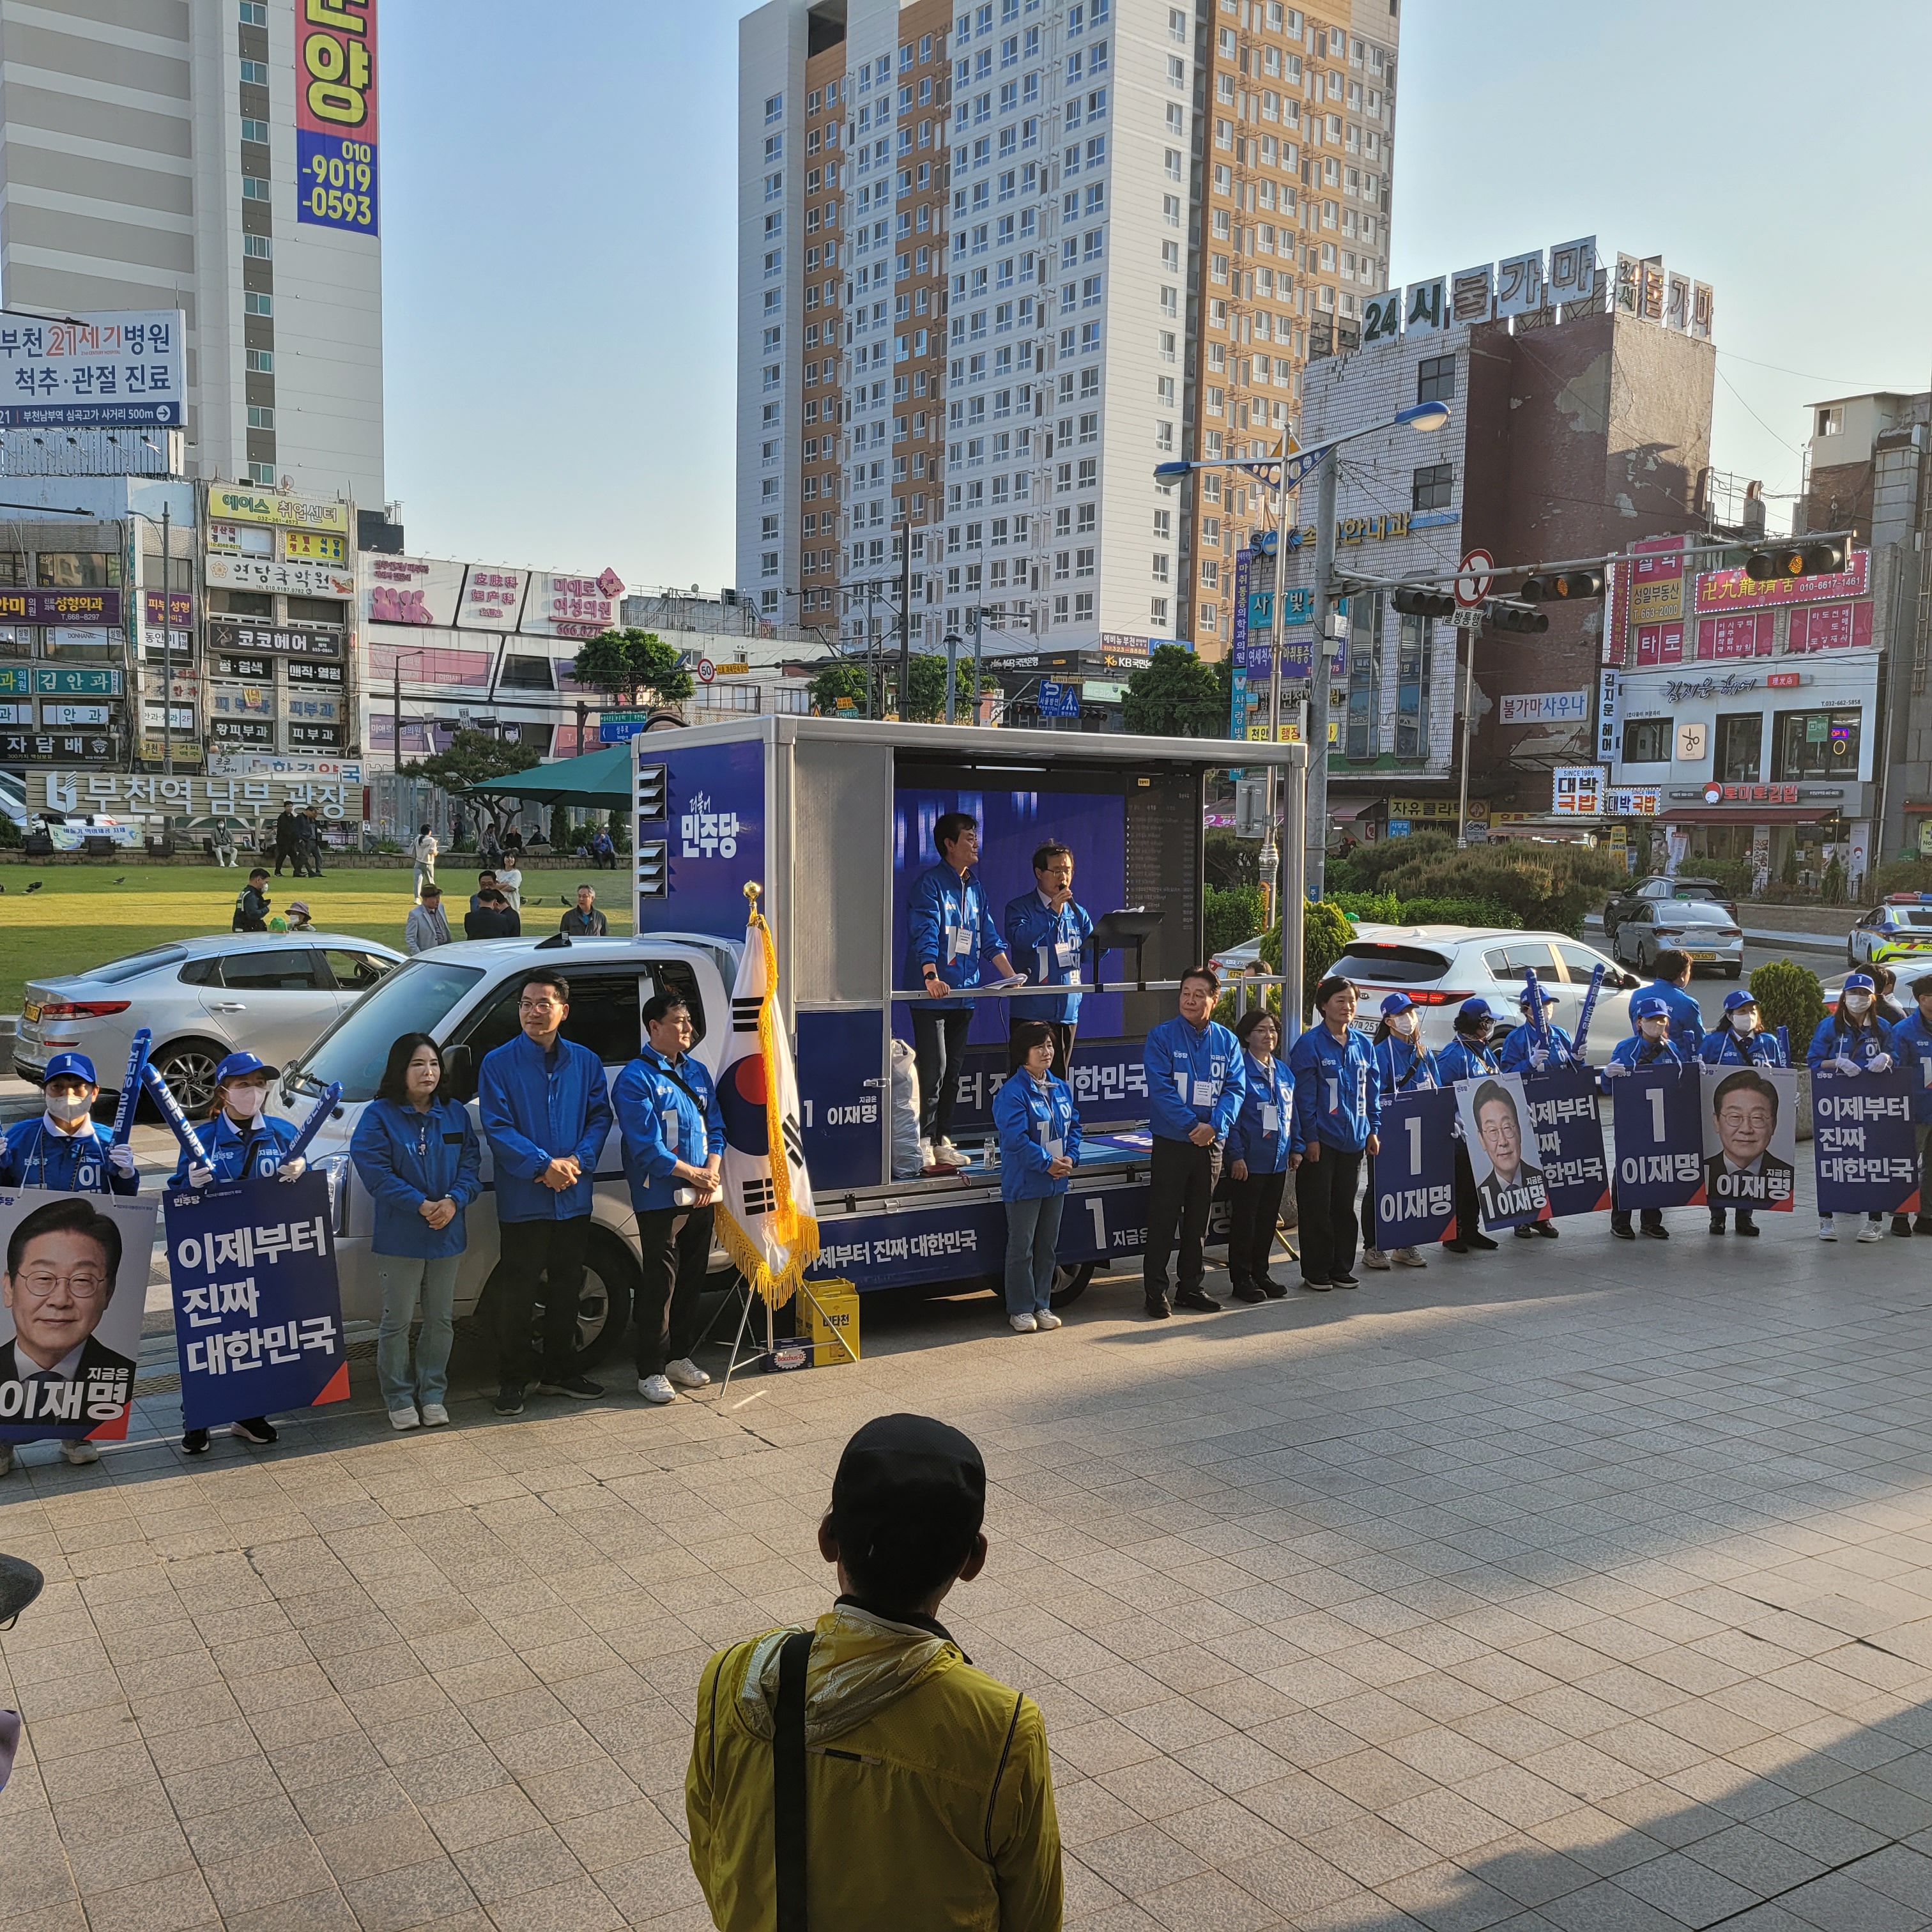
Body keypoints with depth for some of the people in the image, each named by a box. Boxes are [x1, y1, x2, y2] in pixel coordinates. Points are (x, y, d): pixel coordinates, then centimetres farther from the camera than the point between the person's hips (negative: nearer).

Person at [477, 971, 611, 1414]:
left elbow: (600, 1117, 4)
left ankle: (558, 1372, 27)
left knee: (567, 1288, 13)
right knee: (519, 1293, 2)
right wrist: (544, 1165, -20)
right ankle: (512, 1381, 14)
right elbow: (497, 1127, -11)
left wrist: (577, 1161, -13)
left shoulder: (585, 1062, 6)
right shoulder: (498, 1063, -5)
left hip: (574, 1197, 4)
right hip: (522, 1200, -4)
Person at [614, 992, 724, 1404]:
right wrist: (695, 1174, -14)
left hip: (701, 1197, 7)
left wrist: (713, 1173, -4)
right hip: (660, 1197, -7)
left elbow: (716, 1127, 12)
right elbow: (646, 1146, -15)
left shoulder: (697, 1072, 13)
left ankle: (680, 1356, 26)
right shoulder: (636, 1079, -9)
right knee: (660, 1283, -3)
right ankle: (651, 1371, 6)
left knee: (693, 1278, 13)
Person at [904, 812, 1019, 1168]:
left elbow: (989, 939, 17)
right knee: (933, 1069, -8)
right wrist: (931, 977, -33)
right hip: (933, 993, -7)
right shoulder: (930, 883, -8)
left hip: (964, 993, 7)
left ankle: (943, 1142, 17)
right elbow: (925, 934, -20)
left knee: (953, 1071, 10)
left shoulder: (975, 889, 16)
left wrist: (1012, 978, 6)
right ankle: (923, 1143, 0)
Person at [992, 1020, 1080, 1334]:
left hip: (1055, 1182, 7)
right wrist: (1048, 1163, -19)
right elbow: (1016, 1138, -21)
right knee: (1021, 1248, 1)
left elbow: (1074, 1125, 14)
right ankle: (1020, 1310, 11)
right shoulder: (1012, 1092, -15)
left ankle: (1043, 1305, 24)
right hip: (1023, 1183, -7)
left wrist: (1071, 1157, -2)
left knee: (1048, 1246, 14)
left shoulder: (1061, 1088, 9)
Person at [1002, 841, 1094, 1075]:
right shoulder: (1019, 908, 1)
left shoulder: (1078, 913, 15)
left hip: (1068, 1011, 5)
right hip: (1031, 1010, -5)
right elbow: (1021, 940, -18)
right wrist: (1053, 911, -17)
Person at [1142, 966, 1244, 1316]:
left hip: (1210, 1143, 4)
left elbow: (1235, 1088, -1)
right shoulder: (1161, 1037, -6)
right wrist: (1192, 1126, -20)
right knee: (1163, 1220, -1)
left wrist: (1214, 1125, -17)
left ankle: (1191, 1287, 24)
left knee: (1198, 1221, 13)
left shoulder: (1226, 1041, 5)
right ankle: (1155, 1290, 7)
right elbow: (1161, 1089, -14)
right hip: (1171, 1142, -4)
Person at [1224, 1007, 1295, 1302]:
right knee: (1244, 1221, 2)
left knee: (1268, 1220, 13)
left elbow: (1292, 1114, 18)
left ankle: (1260, 1273, 25)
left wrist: (1296, 1148, 11)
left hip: (1278, 1161, 7)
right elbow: (1231, 1115, -13)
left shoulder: (1284, 1072, 12)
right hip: (1249, 1161, -7)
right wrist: (1236, 1155, -18)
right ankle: (1241, 1280, 10)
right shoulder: (1240, 1070, -10)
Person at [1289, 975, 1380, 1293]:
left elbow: (1372, 1091, 15)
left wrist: (1373, 1130, 9)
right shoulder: (1310, 1044, -10)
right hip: (1320, 1141, -6)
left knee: (1345, 1207, 13)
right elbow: (1304, 1094, -12)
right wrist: (1309, 1138, -14)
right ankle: (1315, 1273, 11)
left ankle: (1342, 1269, 23)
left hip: (1353, 1140, 6)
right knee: (1317, 1209, 2)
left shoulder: (1363, 1045, 9)